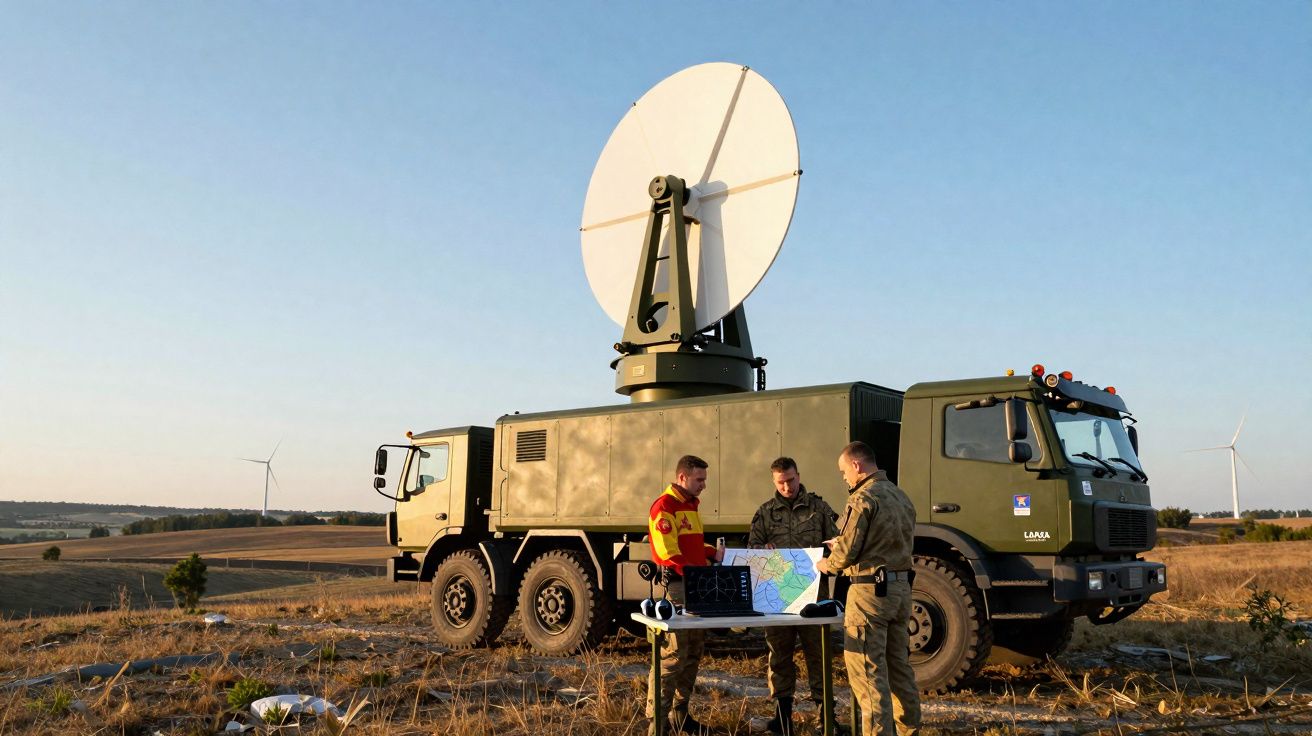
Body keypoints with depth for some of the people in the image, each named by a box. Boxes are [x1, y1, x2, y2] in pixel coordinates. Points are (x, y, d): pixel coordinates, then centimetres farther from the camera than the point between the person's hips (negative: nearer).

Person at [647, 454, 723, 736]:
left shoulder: (690, 505, 20)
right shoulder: (664, 506, -11)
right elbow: (668, 552, -19)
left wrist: (713, 553, 11)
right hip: (675, 586, -10)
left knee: (694, 652, 12)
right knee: (673, 653, -9)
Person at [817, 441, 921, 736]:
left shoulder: (864, 498, -14)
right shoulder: (900, 496, 13)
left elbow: (848, 551, -17)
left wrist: (828, 565, 4)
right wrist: (840, 544, 22)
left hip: (870, 590, -9)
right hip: (901, 587, 9)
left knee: (867, 669, -3)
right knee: (899, 665, 17)